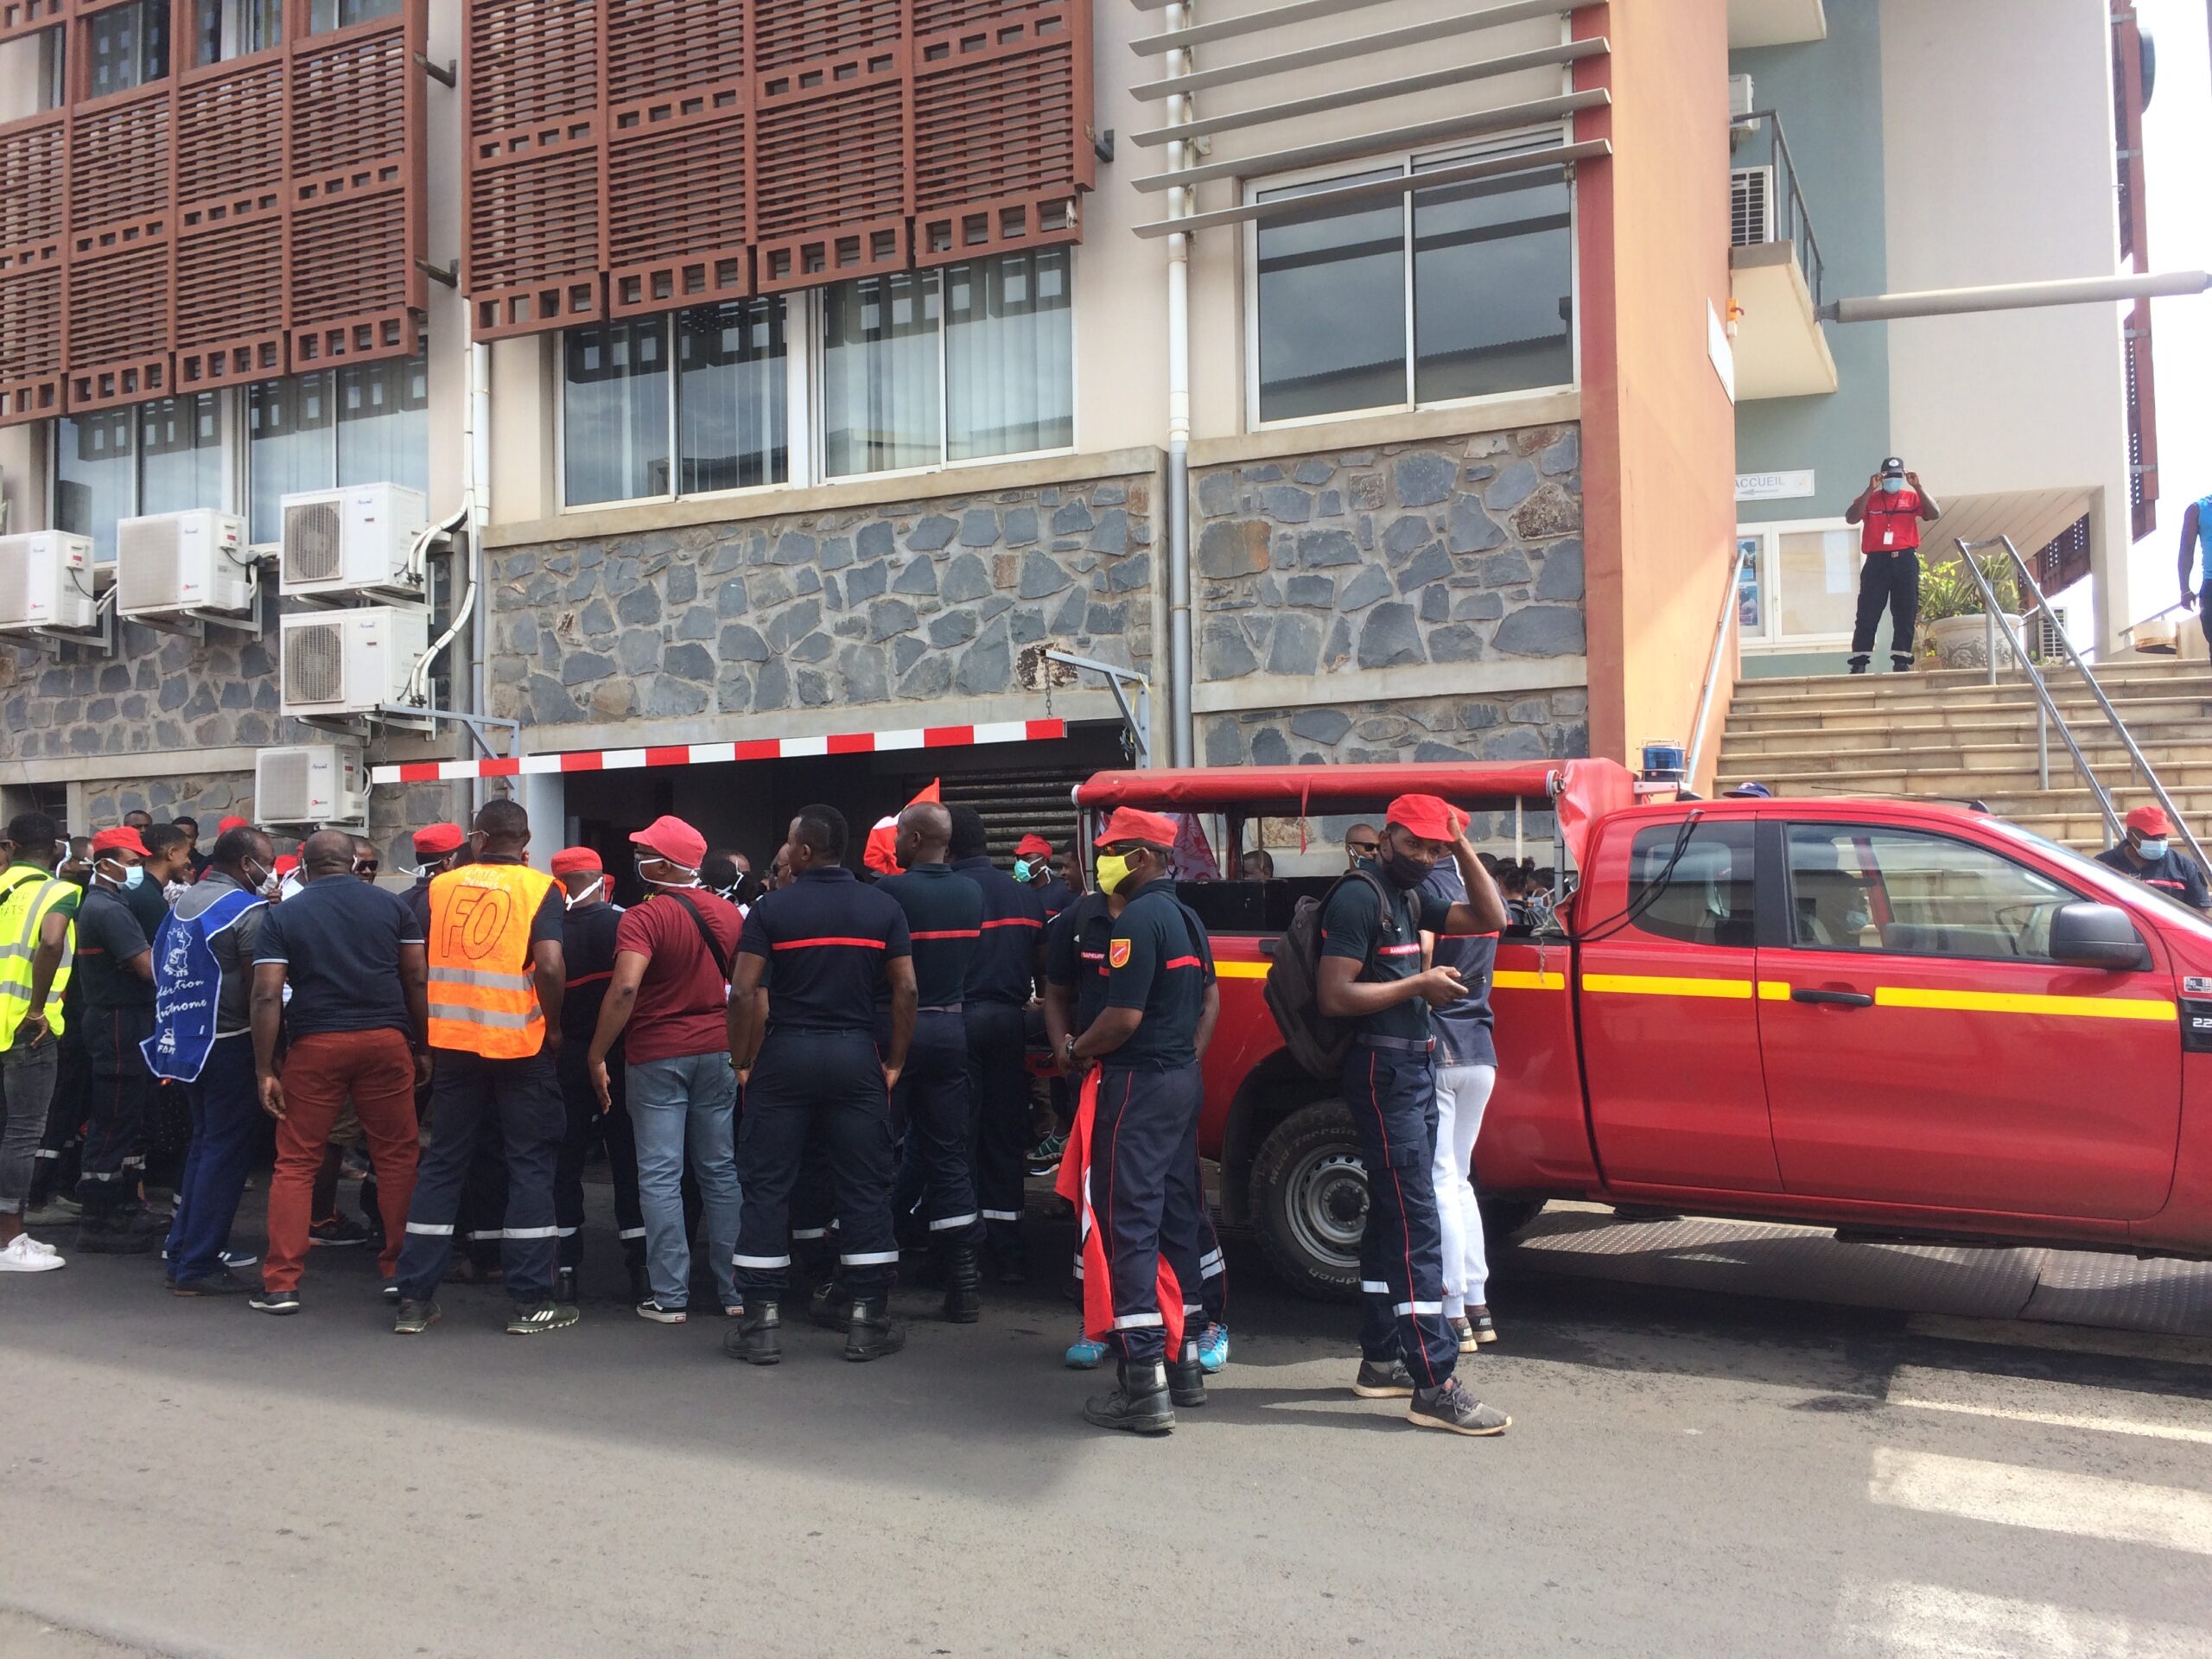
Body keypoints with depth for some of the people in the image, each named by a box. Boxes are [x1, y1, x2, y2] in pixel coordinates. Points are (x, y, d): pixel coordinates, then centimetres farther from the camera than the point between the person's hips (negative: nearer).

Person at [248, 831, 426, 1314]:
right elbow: (417, 980, 4)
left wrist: (265, 1070, -1)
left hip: (315, 1044, 0)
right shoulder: (391, 905, 6)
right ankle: (399, 1270, 15)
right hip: (386, 1039, 1)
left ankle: (281, 1284, 8)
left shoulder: (281, 915, 4)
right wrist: (423, 1048, 10)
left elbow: (268, 995, -3)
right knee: (397, 1155, 10)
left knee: (296, 1162, 7)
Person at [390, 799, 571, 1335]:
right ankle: (530, 1300, 6)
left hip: (452, 1042, 3)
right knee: (530, 1164, 5)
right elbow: (550, 966, -17)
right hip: (520, 1045, -3)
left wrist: (426, 1033, 17)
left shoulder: (441, 886, 6)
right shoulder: (540, 888, -5)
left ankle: (415, 1297, 14)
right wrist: (552, 1026, -3)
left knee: (442, 1161, 12)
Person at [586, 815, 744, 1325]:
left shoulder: (644, 918, -14)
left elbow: (625, 988, -26)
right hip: (717, 1052, 5)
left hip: (657, 1057, -5)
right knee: (721, 1171, 11)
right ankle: (734, 1288, 16)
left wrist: (597, 1056, -18)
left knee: (660, 1177, 2)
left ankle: (670, 1297, 4)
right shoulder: (728, 912, 5)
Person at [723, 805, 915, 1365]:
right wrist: (895, 1062, 6)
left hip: (785, 1053, -1)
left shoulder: (772, 908, -3)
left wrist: (743, 1062, 3)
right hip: (857, 1055, 1)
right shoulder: (883, 908, 2)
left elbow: (745, 993, -8)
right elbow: (905, 990, -2)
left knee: (766, 1186, 7)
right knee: (865, 1188, 8)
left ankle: (762, 1322, 8)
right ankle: (867, 1319, 11)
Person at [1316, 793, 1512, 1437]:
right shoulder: (1358, 896, -13)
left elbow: (1490, 919, 13)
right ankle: (1434, 1385, -9)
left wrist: (1463, 848, 4)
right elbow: (1334, 996, -19)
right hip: (1383, 1071, -10)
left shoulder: (1411, 895, 15)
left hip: (1413, 1068, 10)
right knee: (1415, 1222, -11)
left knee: (1392, 1216, 14)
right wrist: (1419, 984, -16)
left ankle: (1381, 1360, 23)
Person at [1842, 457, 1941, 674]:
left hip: (1905, 561, 1)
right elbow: (1850, 518, -9)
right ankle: (1859, 662, -4)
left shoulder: (1912, 497, 12)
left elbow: (1935, 514, -3)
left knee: (1905, 613, 1)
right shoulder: (1869, 499, 9)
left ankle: (1901, 661, 5)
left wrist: (1918, 487, -8)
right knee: (1868, 613, -4)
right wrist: (1870, 490, -13)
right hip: (1877, 561, -1)